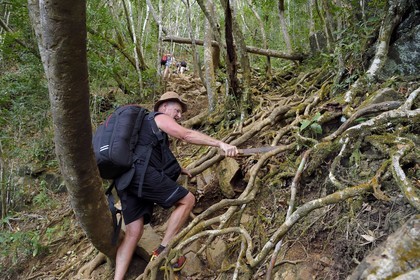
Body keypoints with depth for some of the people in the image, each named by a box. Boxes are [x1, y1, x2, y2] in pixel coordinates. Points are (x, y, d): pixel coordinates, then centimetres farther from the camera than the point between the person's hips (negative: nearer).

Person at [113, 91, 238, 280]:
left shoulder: (146, 124, 36)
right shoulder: (159, 117, 7)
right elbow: (187, 135, -10)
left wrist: (178, 169, 42)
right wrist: (221, 144, -17)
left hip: (127, 178, 9)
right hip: (142, 174, -9)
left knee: (133, 233, 5)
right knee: (187, 200, -1)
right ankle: (162, 252, -1)